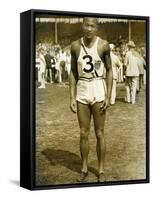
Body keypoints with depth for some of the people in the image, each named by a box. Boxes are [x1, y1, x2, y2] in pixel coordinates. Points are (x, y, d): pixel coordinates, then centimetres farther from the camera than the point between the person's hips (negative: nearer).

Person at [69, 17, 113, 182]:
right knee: (83, 134, 9)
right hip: (82, 91, 2)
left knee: (99, 134, 5)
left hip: (98, 90, -2)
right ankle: (84, 169, 24)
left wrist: (108, 96, -7)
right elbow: (73, 72, 5)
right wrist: (72, 97, -1)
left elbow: (109, 70, -1)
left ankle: (101, 170, 19)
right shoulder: (75, 46, -1)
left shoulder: (103, 45, -7)